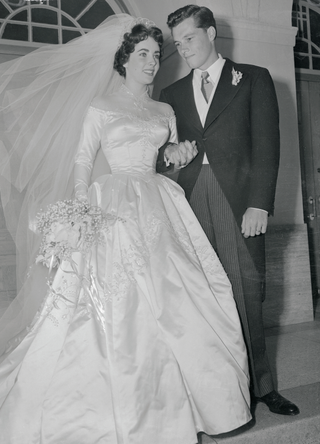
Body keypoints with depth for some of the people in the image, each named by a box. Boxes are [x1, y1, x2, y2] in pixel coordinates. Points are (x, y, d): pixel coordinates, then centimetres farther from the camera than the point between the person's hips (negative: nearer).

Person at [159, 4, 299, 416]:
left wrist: (259, 203, -8)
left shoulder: (253, 78, 11)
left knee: (246, 293, -2)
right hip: (191, 200, 3)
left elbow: (266, 145, 1)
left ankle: (258, 385, 13)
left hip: (239, 199, -2)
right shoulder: (172, 93, 21)